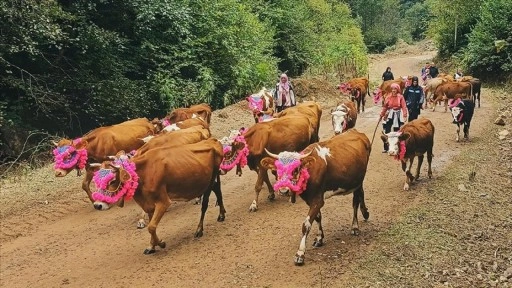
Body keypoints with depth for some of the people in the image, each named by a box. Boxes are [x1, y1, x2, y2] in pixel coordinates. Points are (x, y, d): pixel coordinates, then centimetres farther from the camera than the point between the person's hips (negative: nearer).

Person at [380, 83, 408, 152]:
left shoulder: (400, 97, -4)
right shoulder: (388, 97, 2)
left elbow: (404, 107, -8)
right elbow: (385, 106, 8)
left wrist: (405, 115, -18)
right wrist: (382, 114, 10)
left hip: (398, 115, -1)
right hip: (389, 115, 2)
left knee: (397, 132, 6)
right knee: (387, 131, -1)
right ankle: (386, 148, 5)